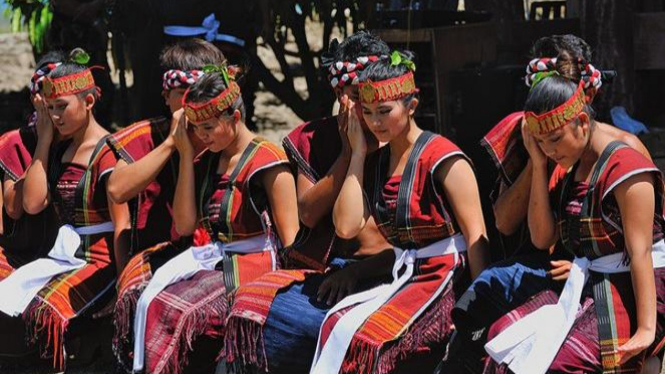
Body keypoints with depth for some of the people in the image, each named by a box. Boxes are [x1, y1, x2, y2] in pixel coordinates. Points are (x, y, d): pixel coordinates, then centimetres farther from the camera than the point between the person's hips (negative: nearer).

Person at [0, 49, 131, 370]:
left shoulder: (108, 153, -10)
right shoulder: (59, 150, 13)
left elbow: (122, 224, -14)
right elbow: (33, 204, 2)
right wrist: (44, 141, 4)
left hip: (101, 260, -7)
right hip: (63, 256, 7)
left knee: (47, 310, -33)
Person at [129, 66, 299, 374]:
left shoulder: (267, 161, -4)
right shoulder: (206, 161, 16)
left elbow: (290, 237, -4)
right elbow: (184, 225, 8)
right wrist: (186, 154, 7)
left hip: (254, 266, -6)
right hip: (214, 262, 6)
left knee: (175, 311, -29)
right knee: (153, 304, -23)